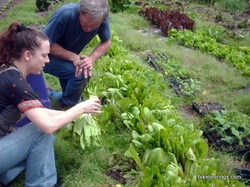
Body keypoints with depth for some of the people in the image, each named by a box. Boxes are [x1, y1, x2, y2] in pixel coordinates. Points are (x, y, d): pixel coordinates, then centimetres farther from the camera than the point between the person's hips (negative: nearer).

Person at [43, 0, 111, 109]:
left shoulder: (102, 19, -22)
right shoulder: (65, 14, -35)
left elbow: (106, 42, -10)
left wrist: (91, 59, -29)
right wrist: (74, 57, -35)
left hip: (69, 58, 6)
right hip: (48, 57, -6)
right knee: (80, 74, -25)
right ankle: (64, 107, -1)